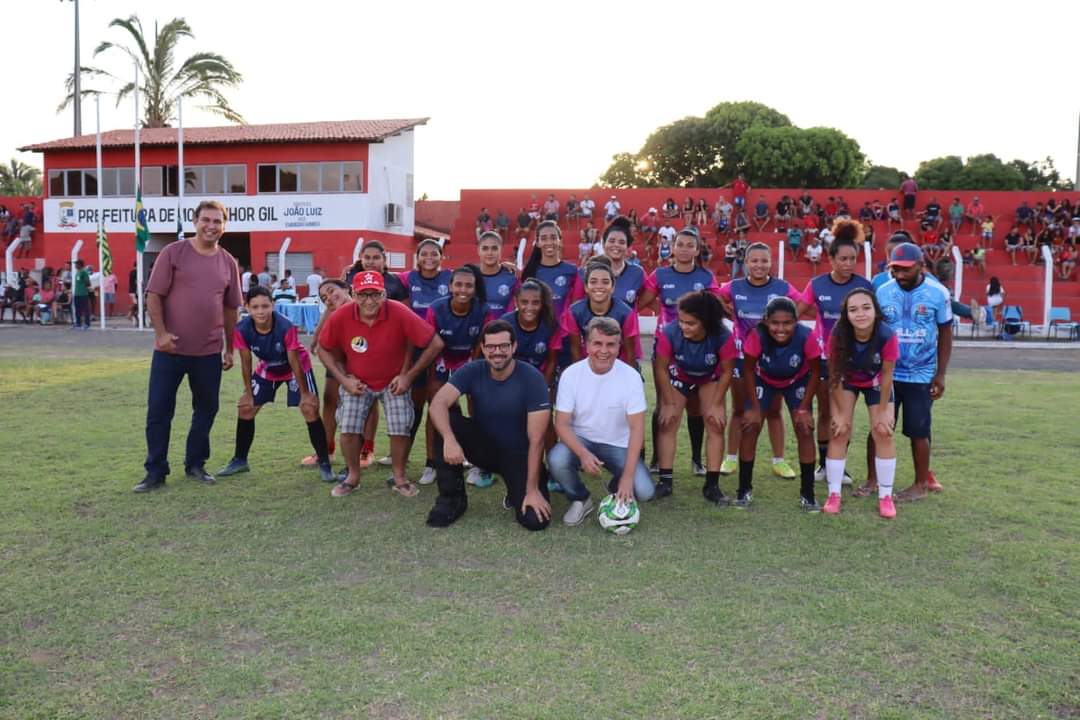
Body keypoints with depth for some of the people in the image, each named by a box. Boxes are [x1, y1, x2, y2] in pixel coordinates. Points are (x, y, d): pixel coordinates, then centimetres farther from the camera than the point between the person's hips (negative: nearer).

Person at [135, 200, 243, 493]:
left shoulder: (228, 262, 7)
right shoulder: (173, 252, -4)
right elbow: (154, 295, -6)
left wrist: (230, 348, 13)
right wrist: (161, 333, -15)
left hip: (210, 352, 4)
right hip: (170, 348, -3)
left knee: (206, 409, 12)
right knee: (159, 411, 2)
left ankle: (195, 464, 27)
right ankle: (155, 472, 13)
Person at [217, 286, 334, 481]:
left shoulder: (286, 327, -36)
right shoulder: (242, 330, -26)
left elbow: (294, 362, -26)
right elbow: (246, 363, -11)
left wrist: (305, 393, -19)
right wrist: (248, 392, -5)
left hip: (295, 367, -4)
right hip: (267, 369, 4)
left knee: (310, 409, -14)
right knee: (245, 407, 4)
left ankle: (324, 463, -4)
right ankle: (240, 460, 22)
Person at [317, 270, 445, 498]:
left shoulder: (399, 313, -28)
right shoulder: (340, 317, -22)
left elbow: (435, 344, -20)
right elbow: (324, 350, -3)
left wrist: (409, 376, -15)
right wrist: (343, 379, -10)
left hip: (394, 382, -1)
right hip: (356, 382, 1)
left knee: (400, 428, -8)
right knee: (348, 428, -7)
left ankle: (400, 477, 16)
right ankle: (352, 476, 18)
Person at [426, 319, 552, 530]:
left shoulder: (532, 378, -20)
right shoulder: (473, 371, -12)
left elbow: (536, 440, -21)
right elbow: (438, 403, -26)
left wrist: (532, 490, -23)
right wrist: (449, 439, -45)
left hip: (518, 454, -2)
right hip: (484, 447, 3)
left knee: (535, 519, -24)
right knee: (447, 420, -25)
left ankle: (517, 493, 14)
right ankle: (452, 497, -10)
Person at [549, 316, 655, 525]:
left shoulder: (631, 376, -16)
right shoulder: (571, 374, -14)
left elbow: (637, 428, -16)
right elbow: (562, 424, -13)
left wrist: (627, 476, -24)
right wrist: (583, 454, -32)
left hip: (618, 445, 0)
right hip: (580, 440, 0)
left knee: (644, 491, -21)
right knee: (556, 460, -32)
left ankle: (618, 490, 16)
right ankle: (580, 500, -1)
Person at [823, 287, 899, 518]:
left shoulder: (887, 336, -35)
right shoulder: (838, 335, -34)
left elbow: (886, 375, -20)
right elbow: (834, 374, -22)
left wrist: (883, 411, -12)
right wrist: (841, 412, -17)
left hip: (876, 383, 0)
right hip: (846, 381, 0)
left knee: (883, 433, -2)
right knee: (839, 432, -6)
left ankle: (885, 496, 10)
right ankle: (834, 494, 3)